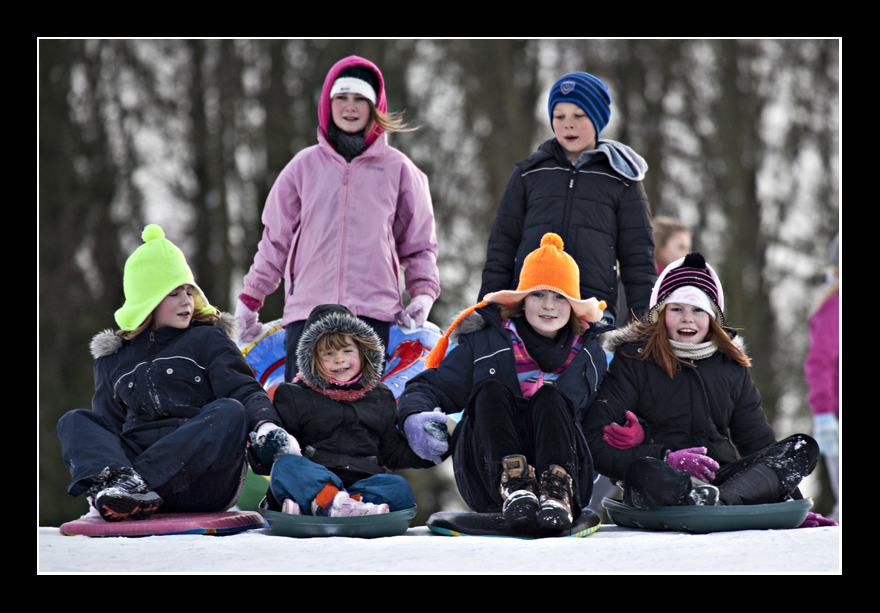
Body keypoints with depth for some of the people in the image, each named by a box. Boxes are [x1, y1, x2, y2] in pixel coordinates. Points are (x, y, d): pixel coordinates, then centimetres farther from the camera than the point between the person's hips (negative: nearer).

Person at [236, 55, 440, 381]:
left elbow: (419, 242, 16)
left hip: (374, 310, -1)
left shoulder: (398, 169, 11)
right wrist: (251, 297, 14)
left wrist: (423, 292, 1)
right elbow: (276, 238, 18)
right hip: (308, 306, 1)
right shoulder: (305, 166, 14)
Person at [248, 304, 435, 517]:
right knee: (286, 466, -33)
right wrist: (267, 449, -15)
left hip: (362, 483, 2)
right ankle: (332, 502, -59)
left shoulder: (381, 399, 24)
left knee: (399, 487, -28)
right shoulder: (293, 396, 14)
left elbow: (394, 452, 28)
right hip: (311, 481, -2)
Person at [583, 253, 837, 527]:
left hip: (724, 478, 5)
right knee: (642, 472, -37)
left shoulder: (731, 367, 19)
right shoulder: (633, 361, 6)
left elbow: (759, 442, 19)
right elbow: (595, 443, -5)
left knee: (803, 448, -18)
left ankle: (721, 500, -41)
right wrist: (667, 460, -19)